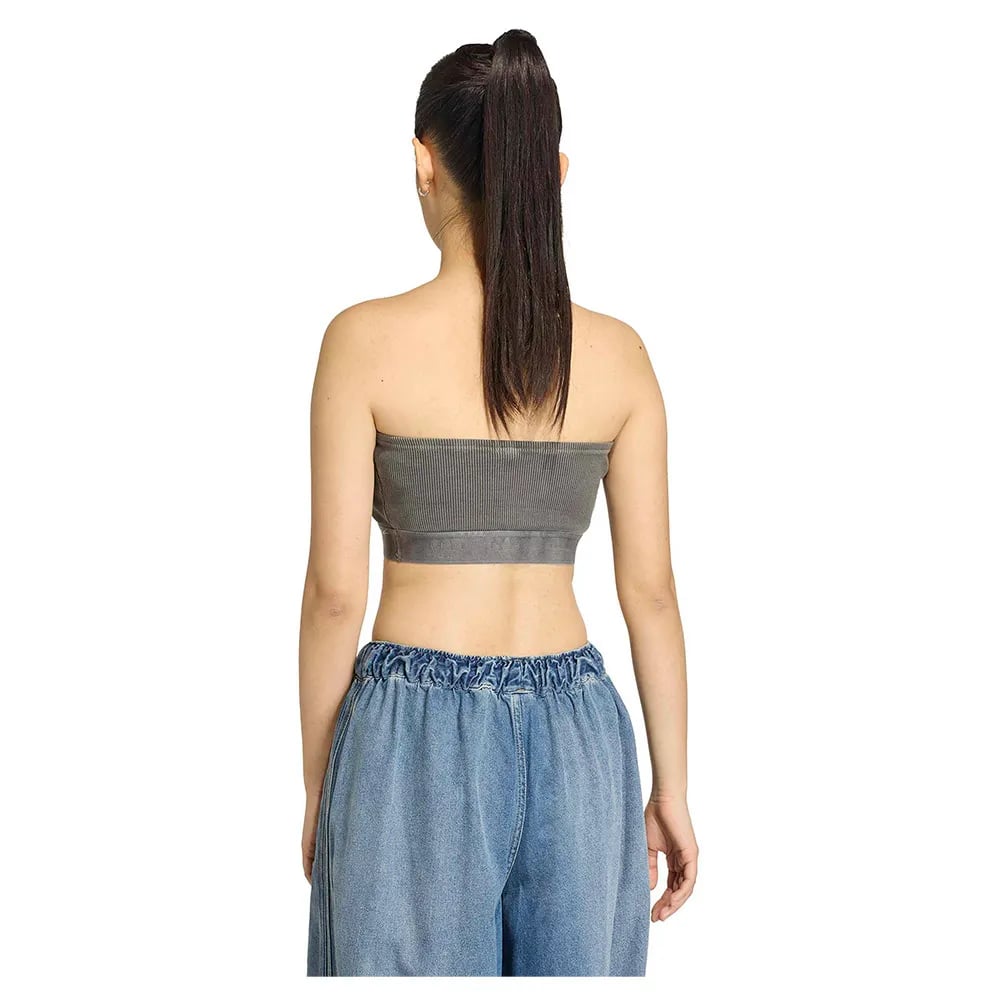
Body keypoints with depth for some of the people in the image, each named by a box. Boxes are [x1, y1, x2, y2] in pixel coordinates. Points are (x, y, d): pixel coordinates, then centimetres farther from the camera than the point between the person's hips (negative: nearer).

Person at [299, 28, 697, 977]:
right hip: (577, 735, 3)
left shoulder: (367, 339, -9)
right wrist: (672, 788, 10)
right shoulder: (618, 352, 0)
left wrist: (317, 787, 4)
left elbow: (336, 588, -8)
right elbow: (651, 588, 2)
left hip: (417, 737, -3)